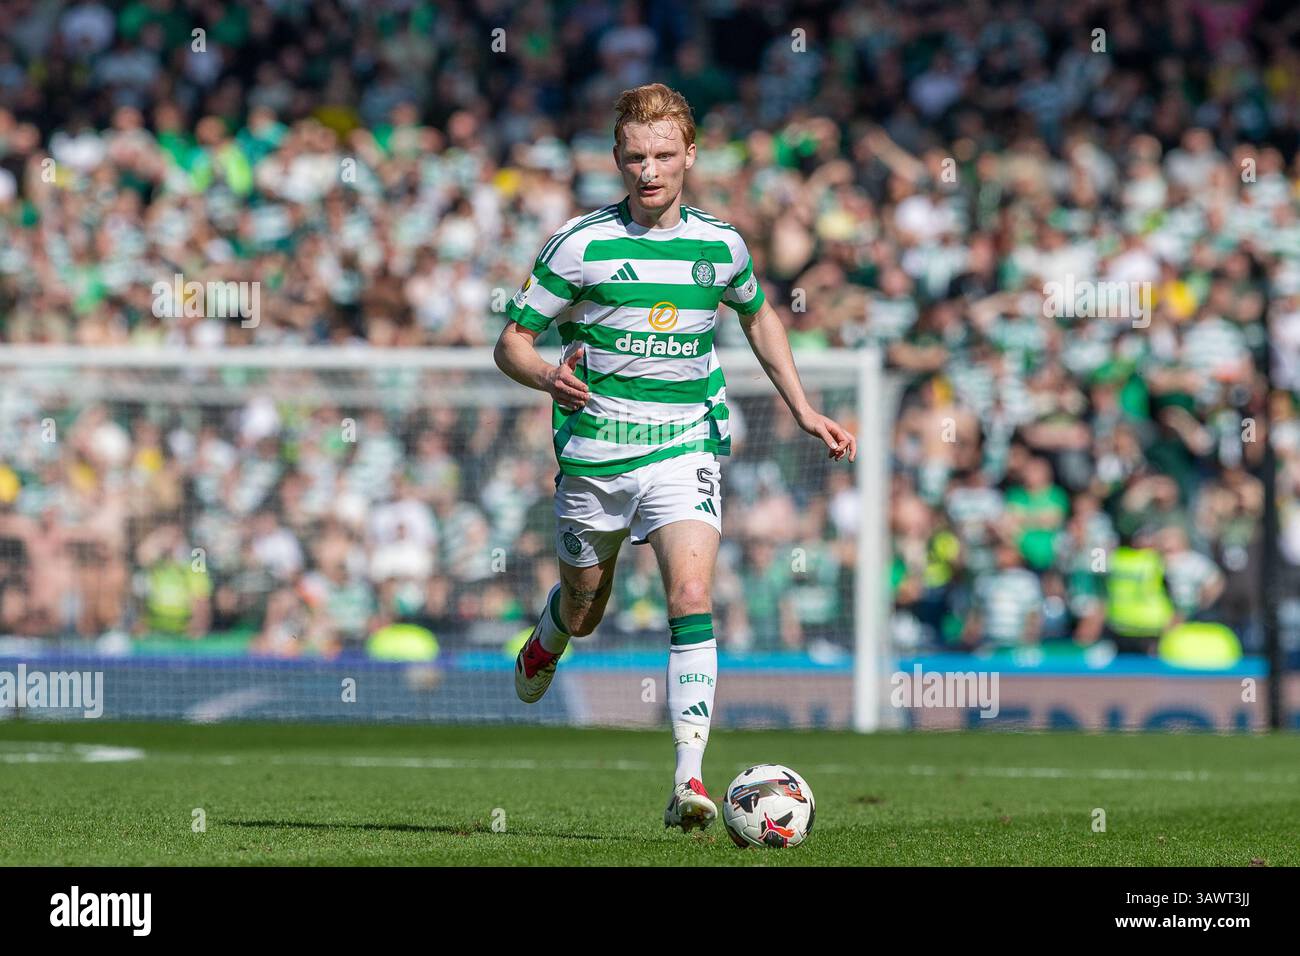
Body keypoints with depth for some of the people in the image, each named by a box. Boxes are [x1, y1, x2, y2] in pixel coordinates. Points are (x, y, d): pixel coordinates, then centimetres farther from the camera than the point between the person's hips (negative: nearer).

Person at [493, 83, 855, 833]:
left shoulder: (720, 245, 1)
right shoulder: (581, 244, -9)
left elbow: (757, 315, 22)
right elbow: (511, 343, -5)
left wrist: (805, 411, 15)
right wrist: (549, 378, -28)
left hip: (685, 447, 0)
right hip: (594, 451, 0)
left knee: (692, 596, -20)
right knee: (584, 612, 15)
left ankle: (690, 779, -23)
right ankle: (548, 642, 55)